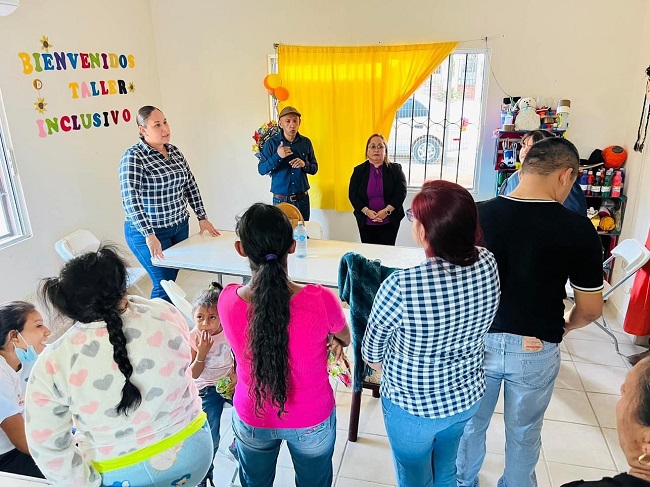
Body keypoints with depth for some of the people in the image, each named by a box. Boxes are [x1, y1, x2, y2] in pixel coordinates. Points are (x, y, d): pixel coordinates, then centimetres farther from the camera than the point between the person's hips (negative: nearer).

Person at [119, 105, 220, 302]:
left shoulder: (174, 151, 7)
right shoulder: (133, 156, -14)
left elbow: (190, 184, 13)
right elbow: (130, 199, -22)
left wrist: (202, 217, 8)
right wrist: (149, 235, -28)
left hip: (180, 227, 6)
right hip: (149, 233, -6)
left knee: (171, 279, 12)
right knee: (164, 286, -4)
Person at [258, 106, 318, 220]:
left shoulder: (306, 142, 3)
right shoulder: (271, 143, -4)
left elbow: (314, 169, 9)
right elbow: (261, 170, -7)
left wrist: (304, 164, -13)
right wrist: (277, 156, -21)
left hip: (302, 199, 3)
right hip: (281, 200, -2)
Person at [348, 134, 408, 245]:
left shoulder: (396, 169, 2)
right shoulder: (359, 171, 5)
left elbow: (401, 192, -6)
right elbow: (352, 194, -1)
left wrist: (386, 211, -18)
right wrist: (367, 211, -15)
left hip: (389, 223, -1)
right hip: (366, 223, 1)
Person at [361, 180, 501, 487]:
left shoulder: (402, 285, -35)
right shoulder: (488, 265, -19)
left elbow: (372, 349, -14)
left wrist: (379, 365, 6)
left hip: (413, 406, -4)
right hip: (467, 396, 5)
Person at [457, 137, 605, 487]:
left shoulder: (477, 215, -13)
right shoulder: (578, 230, -17)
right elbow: (591, 309, -8)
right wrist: (564, 326, 13)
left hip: (478, 340, 2)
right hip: (536, 350, -1)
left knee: (470, 421, 24)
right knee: (524, 433, 23)